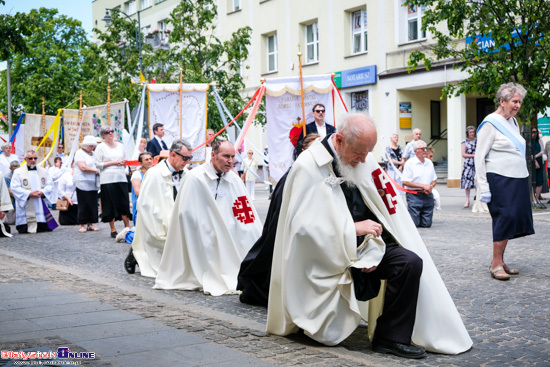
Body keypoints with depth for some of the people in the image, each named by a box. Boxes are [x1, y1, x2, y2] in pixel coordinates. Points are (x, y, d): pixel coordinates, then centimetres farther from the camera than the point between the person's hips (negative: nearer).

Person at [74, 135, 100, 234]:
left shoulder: (93, 154, 19)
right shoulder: (80, 153, -5)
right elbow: (83, 167, -16)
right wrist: (96, 170, -11)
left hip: (93, 184, 7)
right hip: (83, 184, -7)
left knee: (92, 204, 5)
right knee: (83, 205, -3)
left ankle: (90, 224, 12)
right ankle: (82, 225, 4)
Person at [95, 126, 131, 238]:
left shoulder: (120, 145, 16)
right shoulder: (101, 147, 1)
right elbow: (98, 164, -5)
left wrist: (123, 163, 0)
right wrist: (113, 163, -10)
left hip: (121, 178, 4)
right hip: (107, 179, -4)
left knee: (124, 203, 0)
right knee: (110, 205, -1)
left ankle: (127, 228, 8)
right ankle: (113, 230, 8)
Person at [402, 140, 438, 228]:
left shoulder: (429, 162, 13)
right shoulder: (410, 163, -6)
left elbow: (434, 179, 20)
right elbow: (405, 182, -12)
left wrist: (431, 186, -4)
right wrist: (423, 186, -15)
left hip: (428, 195, 5)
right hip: (414, 195, -5)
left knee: (427, 224, 1)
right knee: (414, 224, -8)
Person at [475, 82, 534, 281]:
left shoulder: (513, 122, 15)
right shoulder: (490, 123, -9)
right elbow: (479, 157, -11)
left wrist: (524, 179, 17)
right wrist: (483, 187, -17)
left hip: (518, 179, 8)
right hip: (499, 180, -8)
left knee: (513, 219, 8)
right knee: (504, 218, -11)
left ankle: (499, 261, 16)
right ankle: (496, 264, -5)